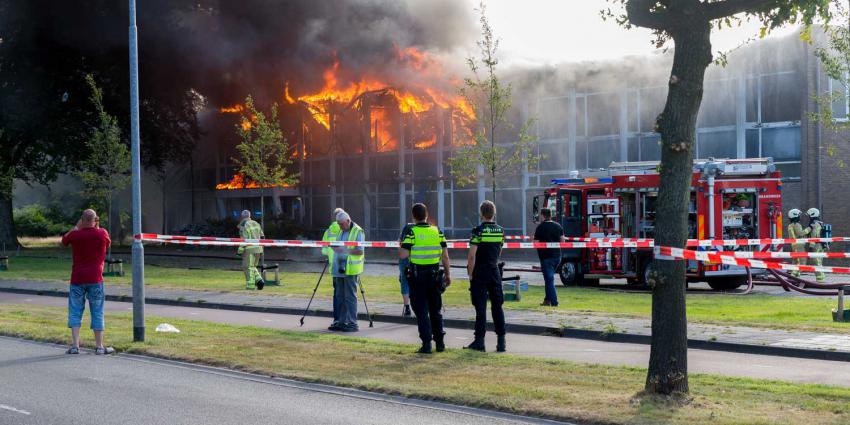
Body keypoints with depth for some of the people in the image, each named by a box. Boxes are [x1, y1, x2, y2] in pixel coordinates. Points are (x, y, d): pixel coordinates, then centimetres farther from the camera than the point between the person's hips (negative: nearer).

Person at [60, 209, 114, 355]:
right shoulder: (102, 233, -5)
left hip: (77, 279, 1)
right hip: (95, 279, 0)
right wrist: (97, 227, 13)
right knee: (97, 313, 5)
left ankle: (75, 345, 0)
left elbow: (64, 240, 19)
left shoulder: (75, 235, -4)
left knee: (75, 312, 7)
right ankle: (99, 346, 6)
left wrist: (76, 227, 16)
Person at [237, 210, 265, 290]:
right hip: (258, 248, 7)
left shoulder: (243, 226, -10)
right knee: (252, 267, 17)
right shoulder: (255, 223, 13)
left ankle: (250, 285, -2)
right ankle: (259, 281, 2)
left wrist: (240, 250, -11)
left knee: (248, 267, 1)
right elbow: (262, 236, 14)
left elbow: (244, 239, -17)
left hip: (249, 249, -7)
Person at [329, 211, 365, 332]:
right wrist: (336, 247, 9)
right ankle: (341, 322, 17)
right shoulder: (341, 231, 17)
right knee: (340, 297, 11)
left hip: (351, 270, -8)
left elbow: (360, 251, -16)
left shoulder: (357, 231, -8)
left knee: (350, 297, -6)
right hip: (339, 269, 8)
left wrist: (344, 250, -22)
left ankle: (352, 323, -3)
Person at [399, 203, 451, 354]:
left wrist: (400, 246, 7)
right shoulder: (437, 231, 3)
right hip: (434, 274, 4)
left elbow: (403, 255, -14)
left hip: (417, 275, -4)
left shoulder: (411, 232, -9)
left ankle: (426, 344, -1)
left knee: (421, 311, 2)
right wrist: (448, 274, 12)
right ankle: (440, 342, 17)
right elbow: (445, 255, 4)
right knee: (436, 310, 15)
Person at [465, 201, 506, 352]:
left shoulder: (478, 230, -12)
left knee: (480, 308, -2)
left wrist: (470, 274, -7)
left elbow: (472, 256, -15)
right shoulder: (500, 230, 4)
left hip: (480, 273, -4)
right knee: (497, 307, 8)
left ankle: (479, 341, 1)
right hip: (495, 272, 4)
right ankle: (501, 341, 7)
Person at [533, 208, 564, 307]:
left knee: (549, 279, -2)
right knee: (549, 278, 20)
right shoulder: (558, 226, 6)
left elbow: (535, 243, -10)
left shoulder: (540, 227, -11)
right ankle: (547, 299, 22)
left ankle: (554, 302, -5)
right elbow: (562, 240, 9)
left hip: (546, 256, -6)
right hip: (557, 255, 6)